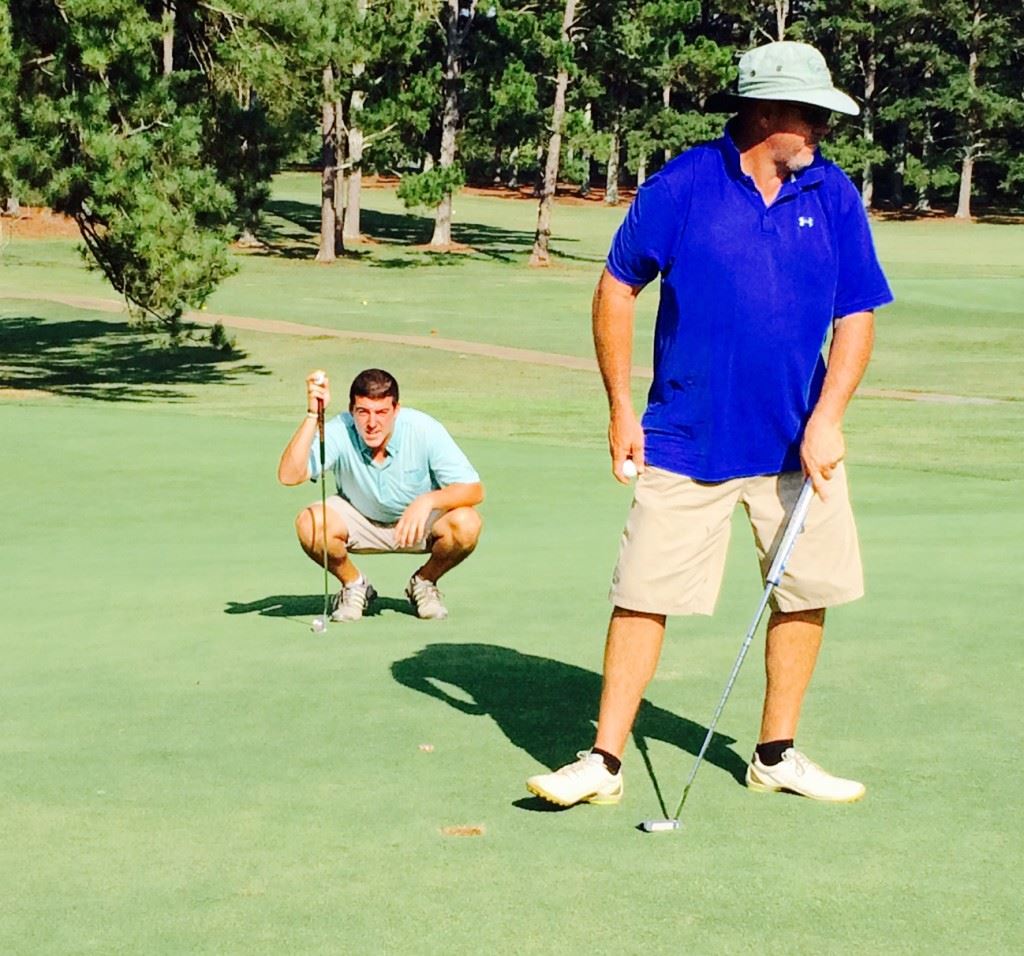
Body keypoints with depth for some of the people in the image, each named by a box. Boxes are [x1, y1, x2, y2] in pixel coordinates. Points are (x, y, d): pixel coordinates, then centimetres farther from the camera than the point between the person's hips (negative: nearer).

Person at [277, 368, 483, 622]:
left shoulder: (424, 430, -26)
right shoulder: (340, 432, -26)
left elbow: (474, 489, -27)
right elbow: (289, 475, -38)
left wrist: (427, 500, -45)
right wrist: (313, 414, -46)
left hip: (420, 522, 0)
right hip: (359, 520, 0)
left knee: (466, 524, -32)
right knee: (309, 524, -30)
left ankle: (424, 582, 2)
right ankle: (354, 586, 1)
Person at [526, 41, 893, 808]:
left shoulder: (834, 196, 0)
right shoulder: (683, 187, -8)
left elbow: (857, 316, 2)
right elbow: (617, 288, 1)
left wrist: (827, 419, -10)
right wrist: (620, 408, -1)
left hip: (796, 444, 4)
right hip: (686, 444, -3)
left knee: (806, 592, 7)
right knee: (645, 594, -3)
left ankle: (776, 755, 24)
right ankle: (604, 763, 6)